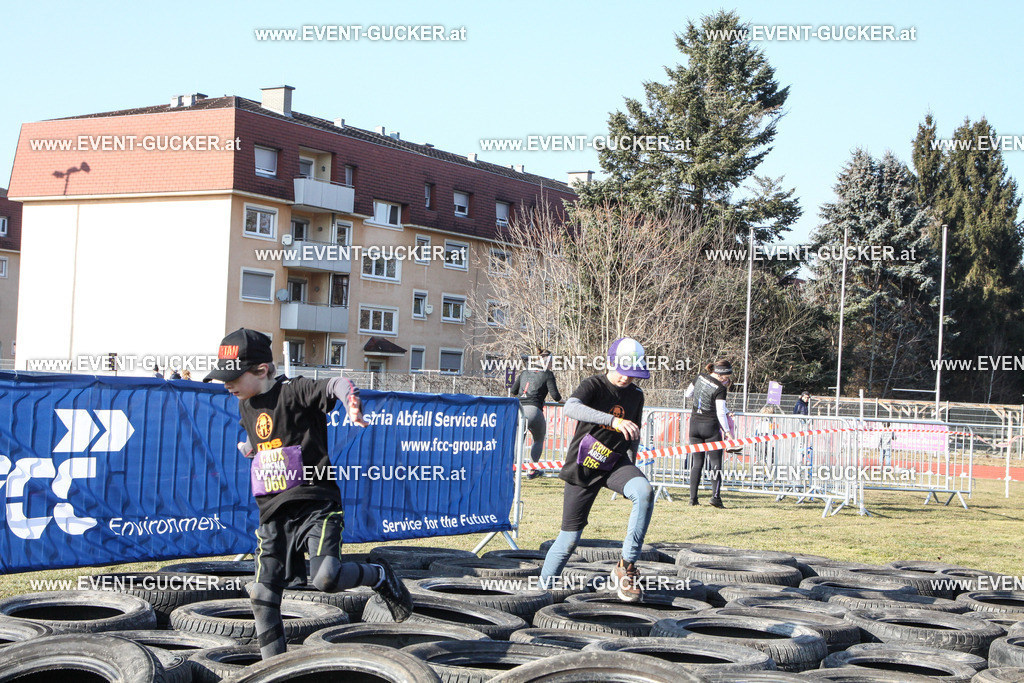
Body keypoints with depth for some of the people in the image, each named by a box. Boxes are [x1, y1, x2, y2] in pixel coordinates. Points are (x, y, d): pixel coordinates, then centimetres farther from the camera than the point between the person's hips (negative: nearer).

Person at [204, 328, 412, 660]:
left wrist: (351, 402, -44)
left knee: (326, 577, -25)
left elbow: (336, 384, -27)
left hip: (316, 505, -7)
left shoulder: (293, 391, -10)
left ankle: (379, 575, 7)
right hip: (273, 515, 7)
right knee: (263, 596, 2)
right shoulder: (246, 405, 13)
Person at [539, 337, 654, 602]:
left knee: (645, 492, -29)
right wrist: (613, 420, -47)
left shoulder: (636, 395, 5)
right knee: (570, 536, -1)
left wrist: (631, 470, 27)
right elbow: (571, 408, -35)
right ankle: (542, 588, 20)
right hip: (583, 468, -4)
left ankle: (626, 567, -24)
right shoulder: (593, 385, -12)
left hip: (616, 464, 4)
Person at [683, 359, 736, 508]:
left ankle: (693, 497, 3)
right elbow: (720, 413, -17)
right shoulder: (720, 388, -16)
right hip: (711, 426, -5)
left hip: (694, 424, 5)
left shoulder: (700, 377, 2)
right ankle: (716, 496, -9)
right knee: (715, 463, 1)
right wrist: (727, 431, -10)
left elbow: (688, 394, 16)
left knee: (696, 462, 8)